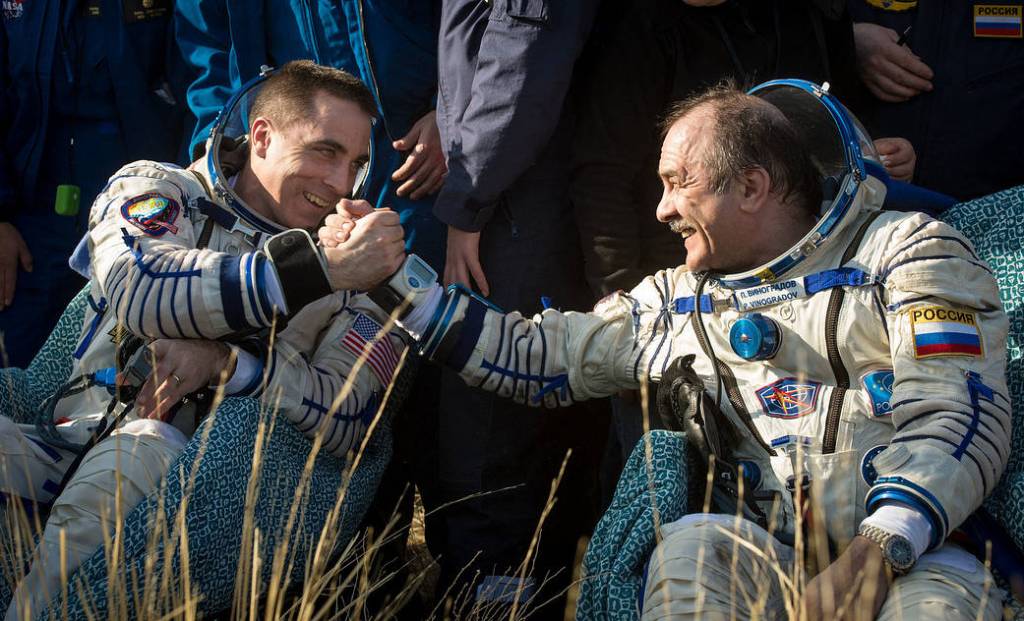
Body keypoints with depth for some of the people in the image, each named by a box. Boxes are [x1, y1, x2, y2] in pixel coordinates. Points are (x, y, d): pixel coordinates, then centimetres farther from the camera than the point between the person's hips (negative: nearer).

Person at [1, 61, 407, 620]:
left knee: (140, 449, -33)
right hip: (67, 447, 0)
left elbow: (351, 421, -6)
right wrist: (322, 268, -25)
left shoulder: (355, 283, 8)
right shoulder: (154, 188, 6)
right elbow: (138, 290, -17)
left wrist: (225, 363, -21)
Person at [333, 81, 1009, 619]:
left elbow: (960, 417, -5)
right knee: (691, 546, -31)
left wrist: (877, 553, -20)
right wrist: (397, 278, 18)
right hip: (765, 556, 4)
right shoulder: (673, 301, 22)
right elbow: (536, 355, 25)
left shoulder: (906, 252, 7)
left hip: (921, 555, -3)